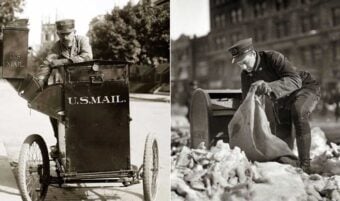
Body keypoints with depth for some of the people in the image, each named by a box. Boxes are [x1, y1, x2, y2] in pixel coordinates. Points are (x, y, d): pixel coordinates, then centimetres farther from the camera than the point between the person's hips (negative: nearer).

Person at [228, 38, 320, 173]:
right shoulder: (246, 75, -14)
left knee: (297, 112, -37)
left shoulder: (273, 57, -31)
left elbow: (295, 81, -43)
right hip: (282, 102, 6)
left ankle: (305, 164, -33)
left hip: (305, 88, -6)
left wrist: (269, 87, -60)